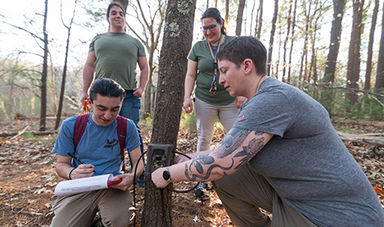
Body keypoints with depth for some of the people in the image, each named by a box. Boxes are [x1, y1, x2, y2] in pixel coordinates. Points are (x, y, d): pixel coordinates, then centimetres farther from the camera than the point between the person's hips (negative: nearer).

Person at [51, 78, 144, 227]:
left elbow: (138, 162, -1)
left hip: (113, 185, -1)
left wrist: (131, 176, -25)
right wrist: (72, 173, -22)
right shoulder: (70, 126, -3)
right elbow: (61, 164, 3)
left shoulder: (126, 127, -4)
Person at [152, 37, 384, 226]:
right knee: (225, 177, 2)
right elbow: (227, 150, 12)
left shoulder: (273, 99, -25)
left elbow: (219, 164, -26)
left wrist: (168, 174, -12)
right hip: (291, 194, 8)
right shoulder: (257, 102, 4)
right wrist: (184, 160, 9)